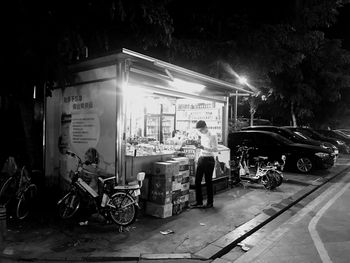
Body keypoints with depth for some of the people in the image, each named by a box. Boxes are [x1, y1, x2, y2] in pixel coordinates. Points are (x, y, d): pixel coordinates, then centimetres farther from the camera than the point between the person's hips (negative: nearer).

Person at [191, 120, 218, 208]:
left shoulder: (212, 136, -11)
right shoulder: (202, 136, 10)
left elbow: (215, 149, -19)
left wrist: (203, 147, -27)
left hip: (209, 159, -7)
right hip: (201, 159, 7)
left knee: (208, 181, 2)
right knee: (197, 180, 4)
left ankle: (210, 202, 16)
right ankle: (199, 202, 15)